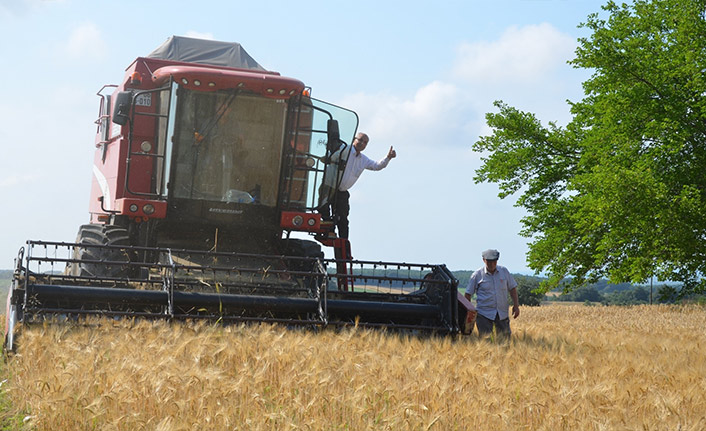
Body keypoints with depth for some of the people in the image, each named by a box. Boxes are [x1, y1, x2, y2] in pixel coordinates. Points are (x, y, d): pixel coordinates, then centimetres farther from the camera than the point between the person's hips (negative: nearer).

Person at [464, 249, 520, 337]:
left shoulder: (504, 271, 6)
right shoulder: (477, 275, -2)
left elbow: (512, 288, 14)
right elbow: (468, 294, 3)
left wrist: (516, 306, 5)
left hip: (502, 313, 3)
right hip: (484, 313, -3)